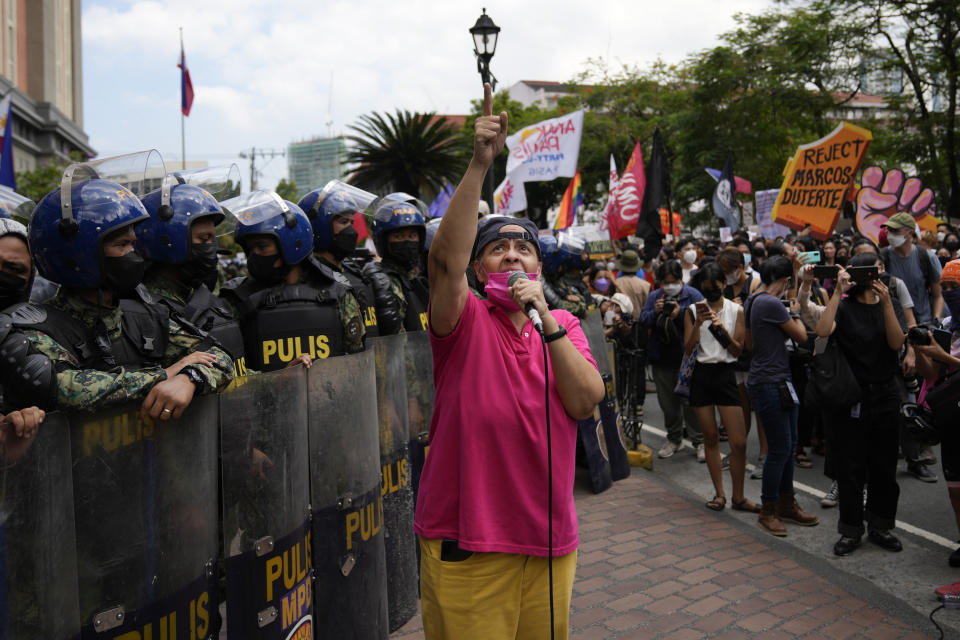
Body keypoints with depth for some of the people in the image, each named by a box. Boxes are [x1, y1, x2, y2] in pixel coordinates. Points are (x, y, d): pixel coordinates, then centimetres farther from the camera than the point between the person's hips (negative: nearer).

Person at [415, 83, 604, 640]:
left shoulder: (564, 325, 8)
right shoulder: (465, 320, -4)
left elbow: (586, 402, -7)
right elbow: (445, 258, -25)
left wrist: (546, 319, -15)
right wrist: (480, 162, -30)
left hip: (549, 536, 4)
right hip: (466, 541, -4)